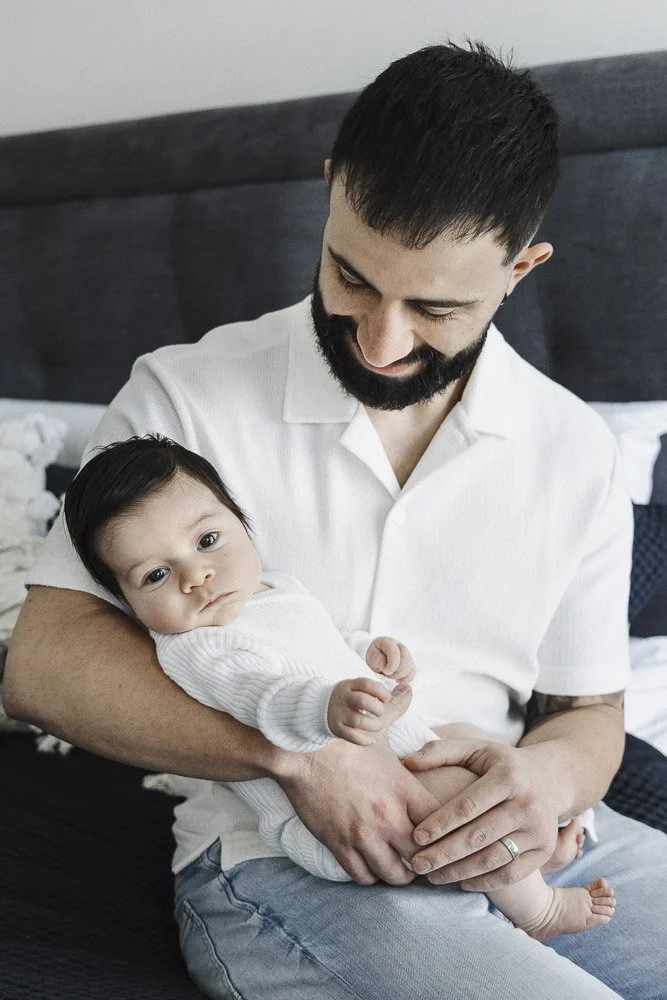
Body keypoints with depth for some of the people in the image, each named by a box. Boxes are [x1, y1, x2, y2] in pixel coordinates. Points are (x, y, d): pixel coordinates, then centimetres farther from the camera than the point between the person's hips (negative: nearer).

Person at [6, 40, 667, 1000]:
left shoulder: (576, 450, 3)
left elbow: (590, 709, 11)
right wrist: (298, 751, -22)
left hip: (512, 842, 5)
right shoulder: (186, 397, -6)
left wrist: (550, 774, -15)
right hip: (275, 858, -4)